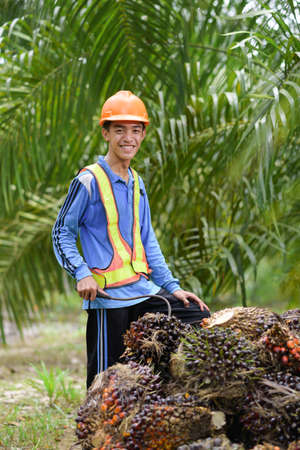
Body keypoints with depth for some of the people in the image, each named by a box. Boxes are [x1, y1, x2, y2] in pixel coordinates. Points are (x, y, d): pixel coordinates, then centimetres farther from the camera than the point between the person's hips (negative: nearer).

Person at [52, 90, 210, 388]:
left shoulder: (136, 183, 15)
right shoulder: (89, 181, -7)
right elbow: (61, 232, -5)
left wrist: (171, 286, 14)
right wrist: (82, 274, -19)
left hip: (144, 292, 7)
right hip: (108, 297, -7)